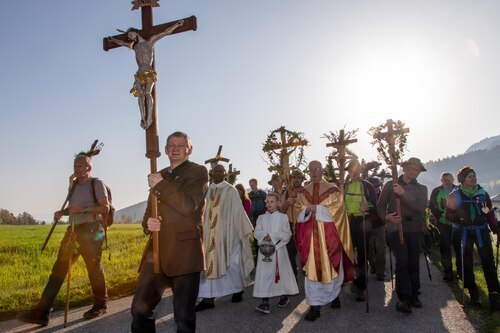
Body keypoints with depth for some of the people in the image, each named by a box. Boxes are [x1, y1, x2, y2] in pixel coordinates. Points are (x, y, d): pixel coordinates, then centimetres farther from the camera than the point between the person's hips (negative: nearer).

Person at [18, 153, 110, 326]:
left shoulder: (96, 184, -5)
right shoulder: (74, 184, 16)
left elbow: (105, 208, -12)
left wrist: (83, 210, -22)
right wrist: (61, 212, 5)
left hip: (91, 231, -7)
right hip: (73, 230, 7)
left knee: (94, 269, 0)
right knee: (59, 268, 2)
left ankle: (100, 305, 18)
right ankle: (41, 312, 2)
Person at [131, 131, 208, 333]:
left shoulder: (198, 172, -2)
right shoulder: (158, 176, 18)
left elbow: (188, 206, -18)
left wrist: (161, 185, -12)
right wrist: (148, 223, -1)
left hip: (184, 253, -6)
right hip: (158, 250, 6)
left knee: (184, 315, 2)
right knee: (140, 306, 8)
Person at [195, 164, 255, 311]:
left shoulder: (230, 191, -4)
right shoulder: (208, 191, 8)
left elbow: (238, 211, -3)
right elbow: (204, 212, 9)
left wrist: (245, 230, -1)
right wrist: (203, 230, 5)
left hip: (227, 232, -4)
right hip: (211, 232, 4)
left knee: (230, 262, 5)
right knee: (210, 262, 1)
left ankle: (238, 289, 29)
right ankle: (208, 298, 4)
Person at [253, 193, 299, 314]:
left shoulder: (283, 217, 1)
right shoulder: (261, 218, 8)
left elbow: (287, 234, -6)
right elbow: (257, 232, 2)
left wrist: (273, 236, -15)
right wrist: (264, 235, -18)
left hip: (278, 249, -2)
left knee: (280, 273, 8)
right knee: (264, 275, -4)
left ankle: (284, 296, 30)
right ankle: (265, 303, -3)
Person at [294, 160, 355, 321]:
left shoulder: (332, 189, 2)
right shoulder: (304, 192, 11)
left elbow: (337, 208, -8)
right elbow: (299, 211, 8)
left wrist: (316, 208, -15)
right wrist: (306, 211, -13)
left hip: (328, 235, -1)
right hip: (310, 235, 2)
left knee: (331, 266, 8)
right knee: (312, 268, -3)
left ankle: (334, 294, 34)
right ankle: (315, 306, 0)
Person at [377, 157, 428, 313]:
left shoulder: (421, 188, 14)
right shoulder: (390, 185, 8)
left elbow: (422, 207, -5)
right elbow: (380, 205, 5)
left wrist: (403, 194, -15)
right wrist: (386, 216, -16)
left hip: (415, 230, 3)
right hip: (396, 228, -3)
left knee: (414, 263, 6)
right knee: (402, 262, -12)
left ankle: (413, 296, 20)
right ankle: (404, 298, -7)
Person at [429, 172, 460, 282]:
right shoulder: (436, 191, 2)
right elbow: (432, 206, 1)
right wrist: (441, 214, -14)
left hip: (458, 223, 1)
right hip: (443, 223, -1)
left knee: (459, 247, 3)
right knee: (445, 247, 2)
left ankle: (461, 270, 18)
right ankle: (447, 271, 12)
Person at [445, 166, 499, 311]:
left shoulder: (483, 193, 6)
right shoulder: (455, 195, 1)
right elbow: (449, 214, 0)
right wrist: (459, 217, -19)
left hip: (482, 230, 1)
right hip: (464, 232, -1)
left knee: (488, 262, -7)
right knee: (467, 263, 2)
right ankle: (473, 294, 13)